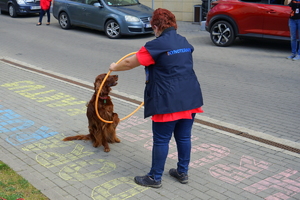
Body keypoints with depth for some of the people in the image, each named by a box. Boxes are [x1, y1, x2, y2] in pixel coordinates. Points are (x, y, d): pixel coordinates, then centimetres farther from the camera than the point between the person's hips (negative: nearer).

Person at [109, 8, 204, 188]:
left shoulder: (156, 45, -11)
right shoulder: (184, 42, 12)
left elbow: (130, 63, -2)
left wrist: (115, 67, 18)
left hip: (168, 102, -7)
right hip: (190, 99, 7)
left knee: (161, 140, 5)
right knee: (184, 137, 17)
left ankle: (155, 178, 19)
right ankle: (183, 172, 30)